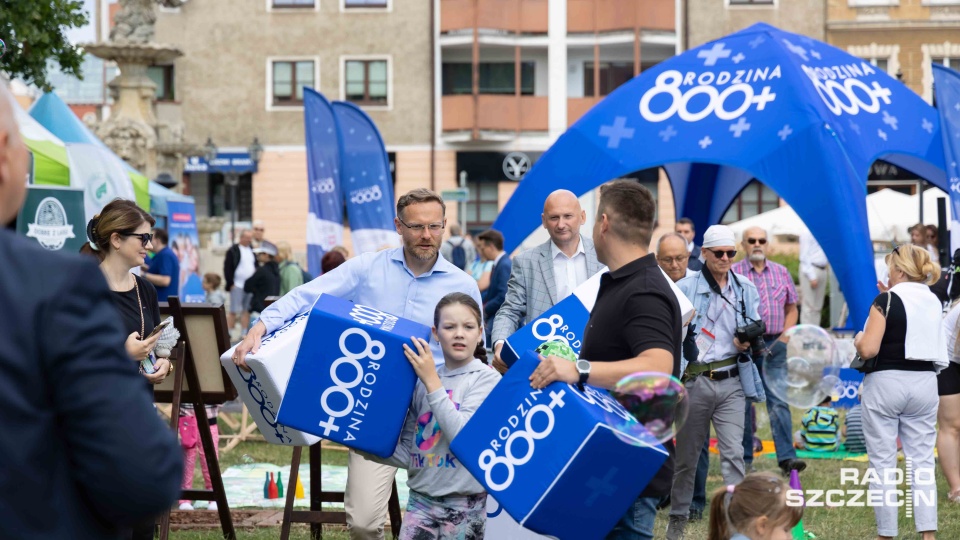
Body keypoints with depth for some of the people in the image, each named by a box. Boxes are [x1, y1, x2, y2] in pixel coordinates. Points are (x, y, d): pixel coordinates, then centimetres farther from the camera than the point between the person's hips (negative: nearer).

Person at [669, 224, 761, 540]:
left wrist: (747, 343, -12)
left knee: (733, 452, -10)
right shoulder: (685, 288, -1)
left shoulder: (746, 290, 9)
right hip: (694, 381, -1)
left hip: (731, 382, 2)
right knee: (686, 454, 8)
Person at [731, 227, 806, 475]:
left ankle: (786, 456, -9)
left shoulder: (781, 273, 11)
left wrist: (784, 338, 1)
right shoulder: (732, 274, 1)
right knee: (742, 403, 4)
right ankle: (744, 458, 12)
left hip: (774, 345, 2)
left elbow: (791, 309, 15)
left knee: (779, 401, -5)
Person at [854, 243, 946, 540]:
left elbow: (868, 349, -17)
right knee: (922, 462, 6)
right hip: (924, 383, 5)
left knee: (883, 463, 2)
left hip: (886, 382, -5)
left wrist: (858, 339, 6)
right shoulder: (934, 301, 8)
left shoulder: (887, 300, -11)